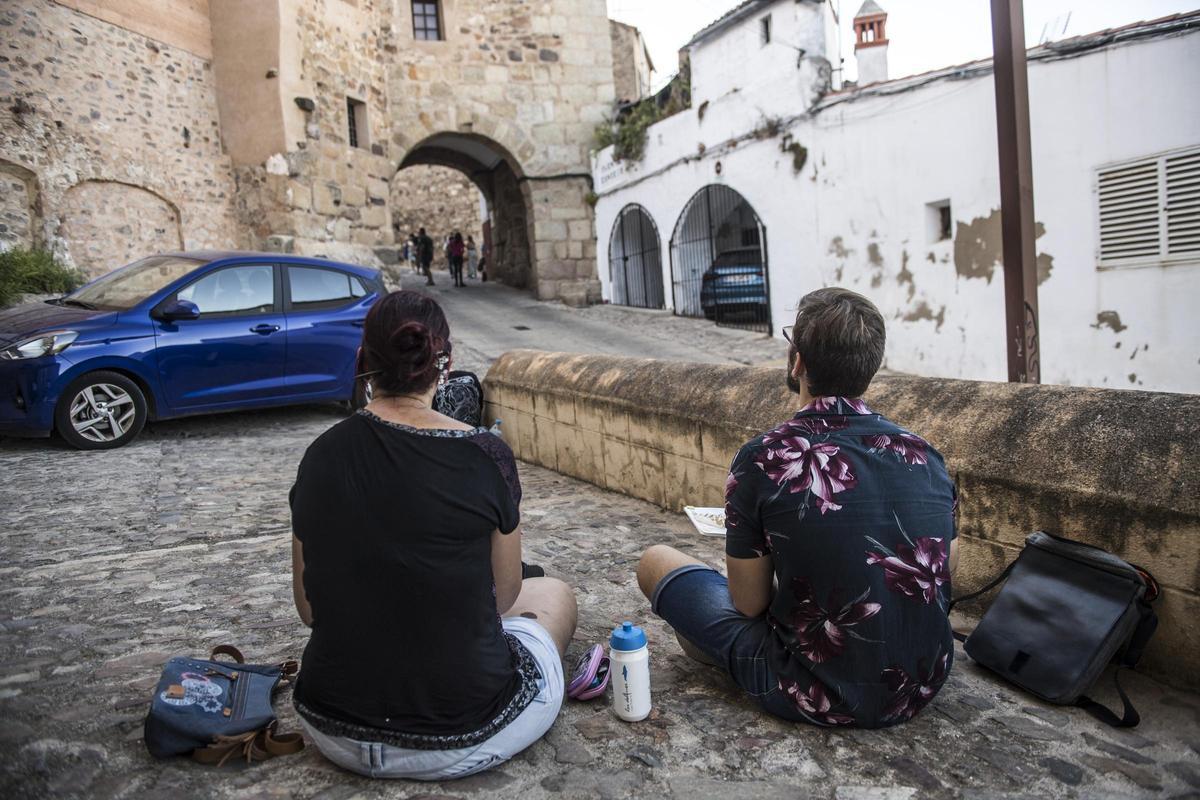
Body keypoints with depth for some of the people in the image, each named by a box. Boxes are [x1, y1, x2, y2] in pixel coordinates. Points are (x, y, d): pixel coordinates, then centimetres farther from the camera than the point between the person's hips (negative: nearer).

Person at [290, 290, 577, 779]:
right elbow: (503, 594, 0)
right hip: (458, 742, -7)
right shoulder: (484, 455, -16)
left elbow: (309, 609, 4)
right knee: (553, 593, 20)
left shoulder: (321, 455, -6)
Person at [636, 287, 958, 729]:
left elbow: (749, 603, -10)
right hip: (925, 686, 5)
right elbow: (946, 569, 8)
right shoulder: (926, 455, -5)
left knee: (655, 562, 9)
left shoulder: (763, 458, -19)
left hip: (823, 697, -5)